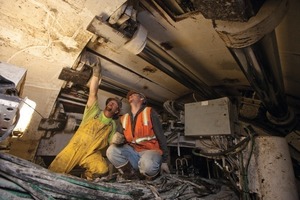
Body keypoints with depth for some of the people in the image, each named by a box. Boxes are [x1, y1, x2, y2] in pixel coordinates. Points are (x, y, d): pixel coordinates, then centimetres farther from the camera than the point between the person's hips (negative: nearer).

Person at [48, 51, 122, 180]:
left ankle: (86, 179, 2)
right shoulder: (94, 111, 4)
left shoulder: (113, 125, 8)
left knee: (102, 169, -26)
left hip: (91, 152, 1)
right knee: (54, 172, -12)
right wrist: (96, 71, -21)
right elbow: (93, 93, -10)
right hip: (74, 147, 0)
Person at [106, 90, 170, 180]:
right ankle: (133, 175, -2)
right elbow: (124, 138, 17)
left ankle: (151, 175, 1)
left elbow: (161, 136, -3)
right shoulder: (124, 118, 11)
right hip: (133, 152, 4)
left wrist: (164, 161, -3)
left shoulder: (149, 112, -3)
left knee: (147, 164, -37)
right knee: (111, 151, -19)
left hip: (151, 151, -4)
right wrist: (118, 137, -10)